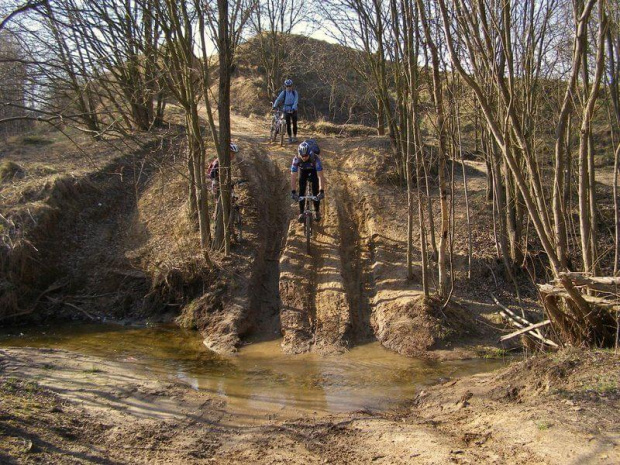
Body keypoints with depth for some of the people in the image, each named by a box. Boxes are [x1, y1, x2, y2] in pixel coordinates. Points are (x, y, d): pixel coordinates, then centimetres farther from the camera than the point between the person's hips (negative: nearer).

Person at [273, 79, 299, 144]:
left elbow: (296, 101, -14)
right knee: (288, 124, -1)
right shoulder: (283, 92, -5)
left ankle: (294, 137, 17)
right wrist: (274, 106, -29)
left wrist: (293, 108, -29)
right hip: (286, 110, 0)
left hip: (293, 110, 0)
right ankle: (290, 138, 9)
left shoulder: (295, 92, -5)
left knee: (295, 124, 2)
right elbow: (278, 99, -14)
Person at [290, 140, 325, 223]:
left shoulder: (315, 159, -40)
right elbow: (293, 177, -37)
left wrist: (321, 191, -50)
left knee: (315, 190, -11)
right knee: (301, 190, -10)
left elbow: (320, 176, -42)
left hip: (314, 170, -1)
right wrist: (293, 192, -45)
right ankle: (301, 213, 1)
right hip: (303, 170, 1)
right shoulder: (296, 159, -36)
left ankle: (317, 211, 7)